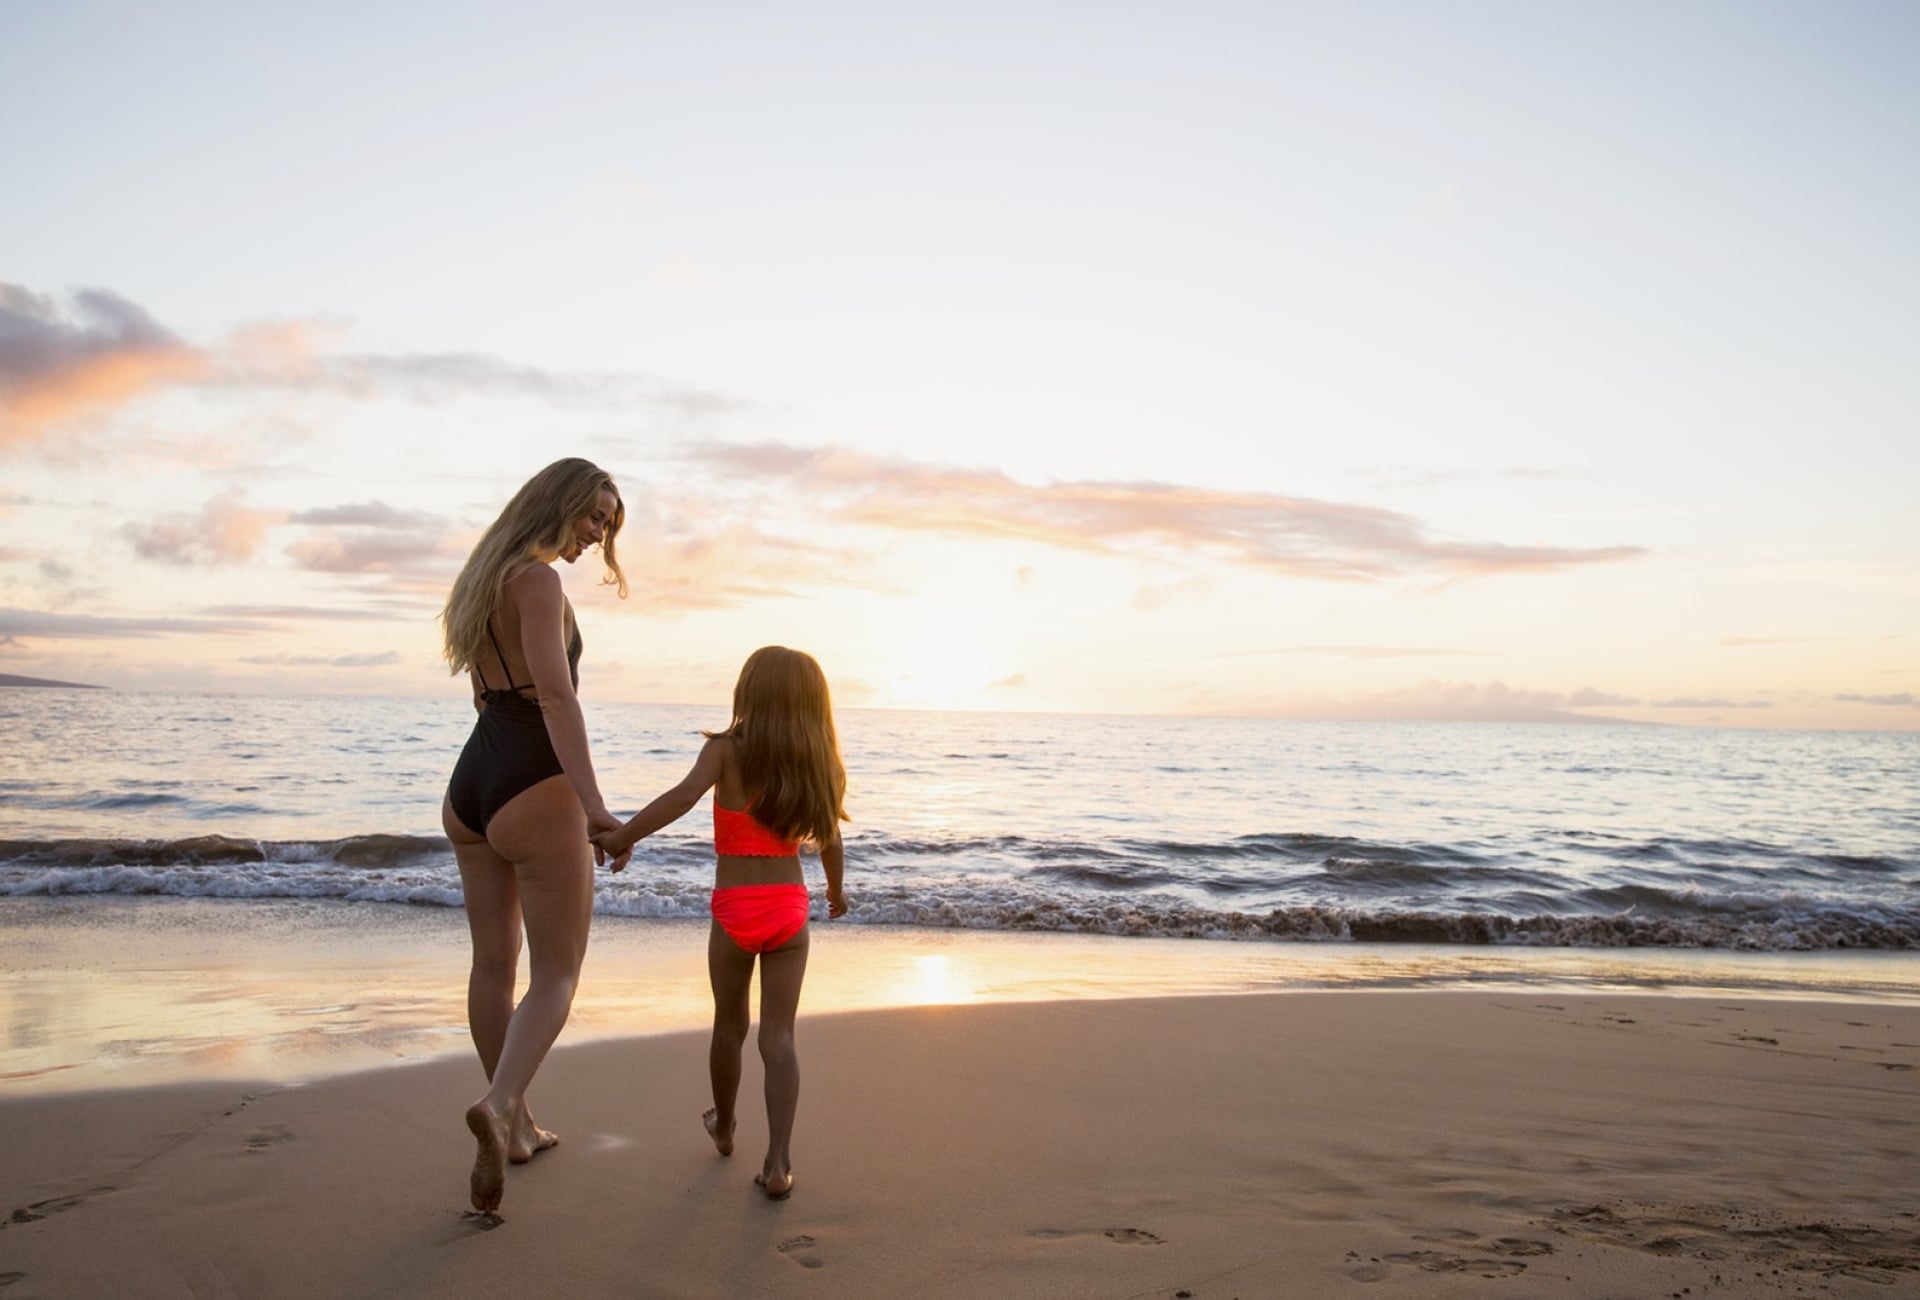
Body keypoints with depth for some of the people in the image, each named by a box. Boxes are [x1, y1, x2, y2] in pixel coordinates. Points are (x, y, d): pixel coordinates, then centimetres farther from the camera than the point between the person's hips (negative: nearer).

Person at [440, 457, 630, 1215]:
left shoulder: (481, 580, 16)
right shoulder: (538, 580, -12)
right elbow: (556, 695, -24)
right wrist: (592, 803, -31)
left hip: (470, 784, 9)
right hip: (535, 789, -9)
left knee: (495, 964, 14)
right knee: (558, 974, 0)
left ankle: (515, 1125, 26)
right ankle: (499, 1106, -20)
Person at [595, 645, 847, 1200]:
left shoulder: (726, 749, -9)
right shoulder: (817, 766, 2)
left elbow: (684, 794, -27)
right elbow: (831, 844, 10)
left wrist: (623, 836, -26)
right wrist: (837, 890, 28)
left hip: (734, 912, -1)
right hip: (790, 909, 2)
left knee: (730, 1024, 19)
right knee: (779, 1035, 4)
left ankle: (723, 1127, 41)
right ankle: (778, 1163, -4)